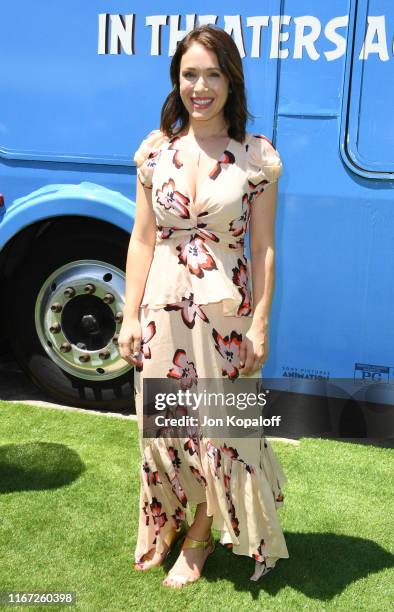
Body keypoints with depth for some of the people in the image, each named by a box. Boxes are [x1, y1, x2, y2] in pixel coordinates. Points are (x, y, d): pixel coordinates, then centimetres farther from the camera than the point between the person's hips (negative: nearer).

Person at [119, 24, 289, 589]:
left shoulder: (257, 156, -5)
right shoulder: (156, 149, 2)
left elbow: (263, 247, -3)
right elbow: (142, 239, 3)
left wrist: (260, 326, -6)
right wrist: (131, 316, 1)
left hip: (226, 311, -2)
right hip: (163, 307, 3)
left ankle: (200, 536, 32)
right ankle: (165, 525, 38)